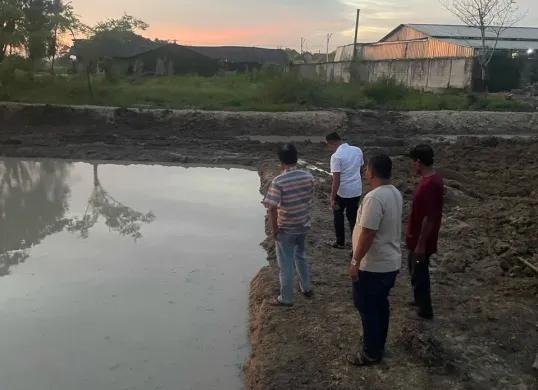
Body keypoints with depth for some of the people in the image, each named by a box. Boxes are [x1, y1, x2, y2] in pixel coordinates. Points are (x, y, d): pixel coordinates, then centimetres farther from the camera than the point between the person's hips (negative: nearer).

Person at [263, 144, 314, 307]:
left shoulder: (278, 181, -23)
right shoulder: (308, 176, -6)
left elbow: (272, 208, -22)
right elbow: (310, 199, 7)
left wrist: (274, 230, -10)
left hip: (286, 229, -6)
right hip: (304, 226, 6)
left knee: (286, 264, 9)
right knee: (301, 256, 28)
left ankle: (286, 298, 22)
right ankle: (307, 288, 41)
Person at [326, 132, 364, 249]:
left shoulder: (336, 156, -19)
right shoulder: (357, 150, 1)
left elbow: (336, 180, -21)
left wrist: (332, 199, -15)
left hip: (343, 192, -5)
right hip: (357, 190, 5)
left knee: (338, 216, 17)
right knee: (353, 218, 15)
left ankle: (340, 242, 26)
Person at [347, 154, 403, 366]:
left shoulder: (375, 197, -25)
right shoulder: (395, 193, 5)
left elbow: (367, 234, -26)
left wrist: (355, 262, -18)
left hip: (373, 265, -9)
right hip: (391, 262, 9)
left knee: (368, 308, 5)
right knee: (381, 304, 21)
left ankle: (371, 353, 16)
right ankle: (378, 344, 35)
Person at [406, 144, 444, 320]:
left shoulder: (428, 185, -28)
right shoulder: (434, 179, 4)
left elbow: (429, 218, -27)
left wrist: (421, 244, -21)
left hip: (421, 240, -10)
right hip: (419, 237, 10)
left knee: (419, 272, 6)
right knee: (416, 269, 25)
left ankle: (425, 310, 21)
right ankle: (421, 300, 42)